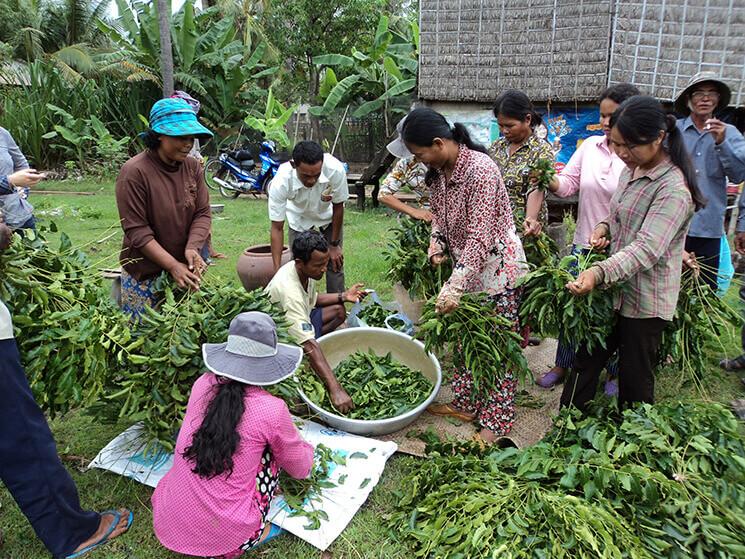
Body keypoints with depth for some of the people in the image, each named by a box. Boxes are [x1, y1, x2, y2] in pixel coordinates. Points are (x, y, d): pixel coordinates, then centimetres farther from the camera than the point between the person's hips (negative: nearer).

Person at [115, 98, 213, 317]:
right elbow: (137, 231, -17)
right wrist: (173, 265, -22)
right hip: (144, 274, -4)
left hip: (184, 269, 4)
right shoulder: (134, 172, -15)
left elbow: (203, 214, 0)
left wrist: (192, 248, -18)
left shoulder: (193, 167, 0)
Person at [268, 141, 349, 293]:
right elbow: (277, 228, -28)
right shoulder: (280, 182, -38)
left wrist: (334, 245, -11)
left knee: (335, 263, -4)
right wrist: (277, 270, -33)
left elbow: (338, 206, -19)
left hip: (328, 216, 0)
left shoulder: (336, 170, -39)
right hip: (299, 219, 0)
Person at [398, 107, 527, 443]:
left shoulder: (480, 170, -28)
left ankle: (497, 421, 16)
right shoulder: (437, 170, -2)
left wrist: (454, 286, -34)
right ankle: (466, 404, 32)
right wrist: (436, 243, -8)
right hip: (466, 263, 8)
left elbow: (480, 237, -30)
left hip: (497, 264, -8)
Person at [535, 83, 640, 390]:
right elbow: (569, 183, 0)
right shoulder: (590, 146, 1)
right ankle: (562, 365, 34)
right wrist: (549, 180, -19)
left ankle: (615, 372, 36)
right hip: (584, 244, 4)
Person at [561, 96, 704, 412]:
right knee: (585, 362, 14)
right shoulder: (631, 171, 6)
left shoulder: (673, 189, -21)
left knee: (635, 383, 8)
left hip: (645, 302, -8)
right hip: (615, 289, 8)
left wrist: (600, 273, -47)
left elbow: (647, 248, -32)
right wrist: (605, 226, -2)